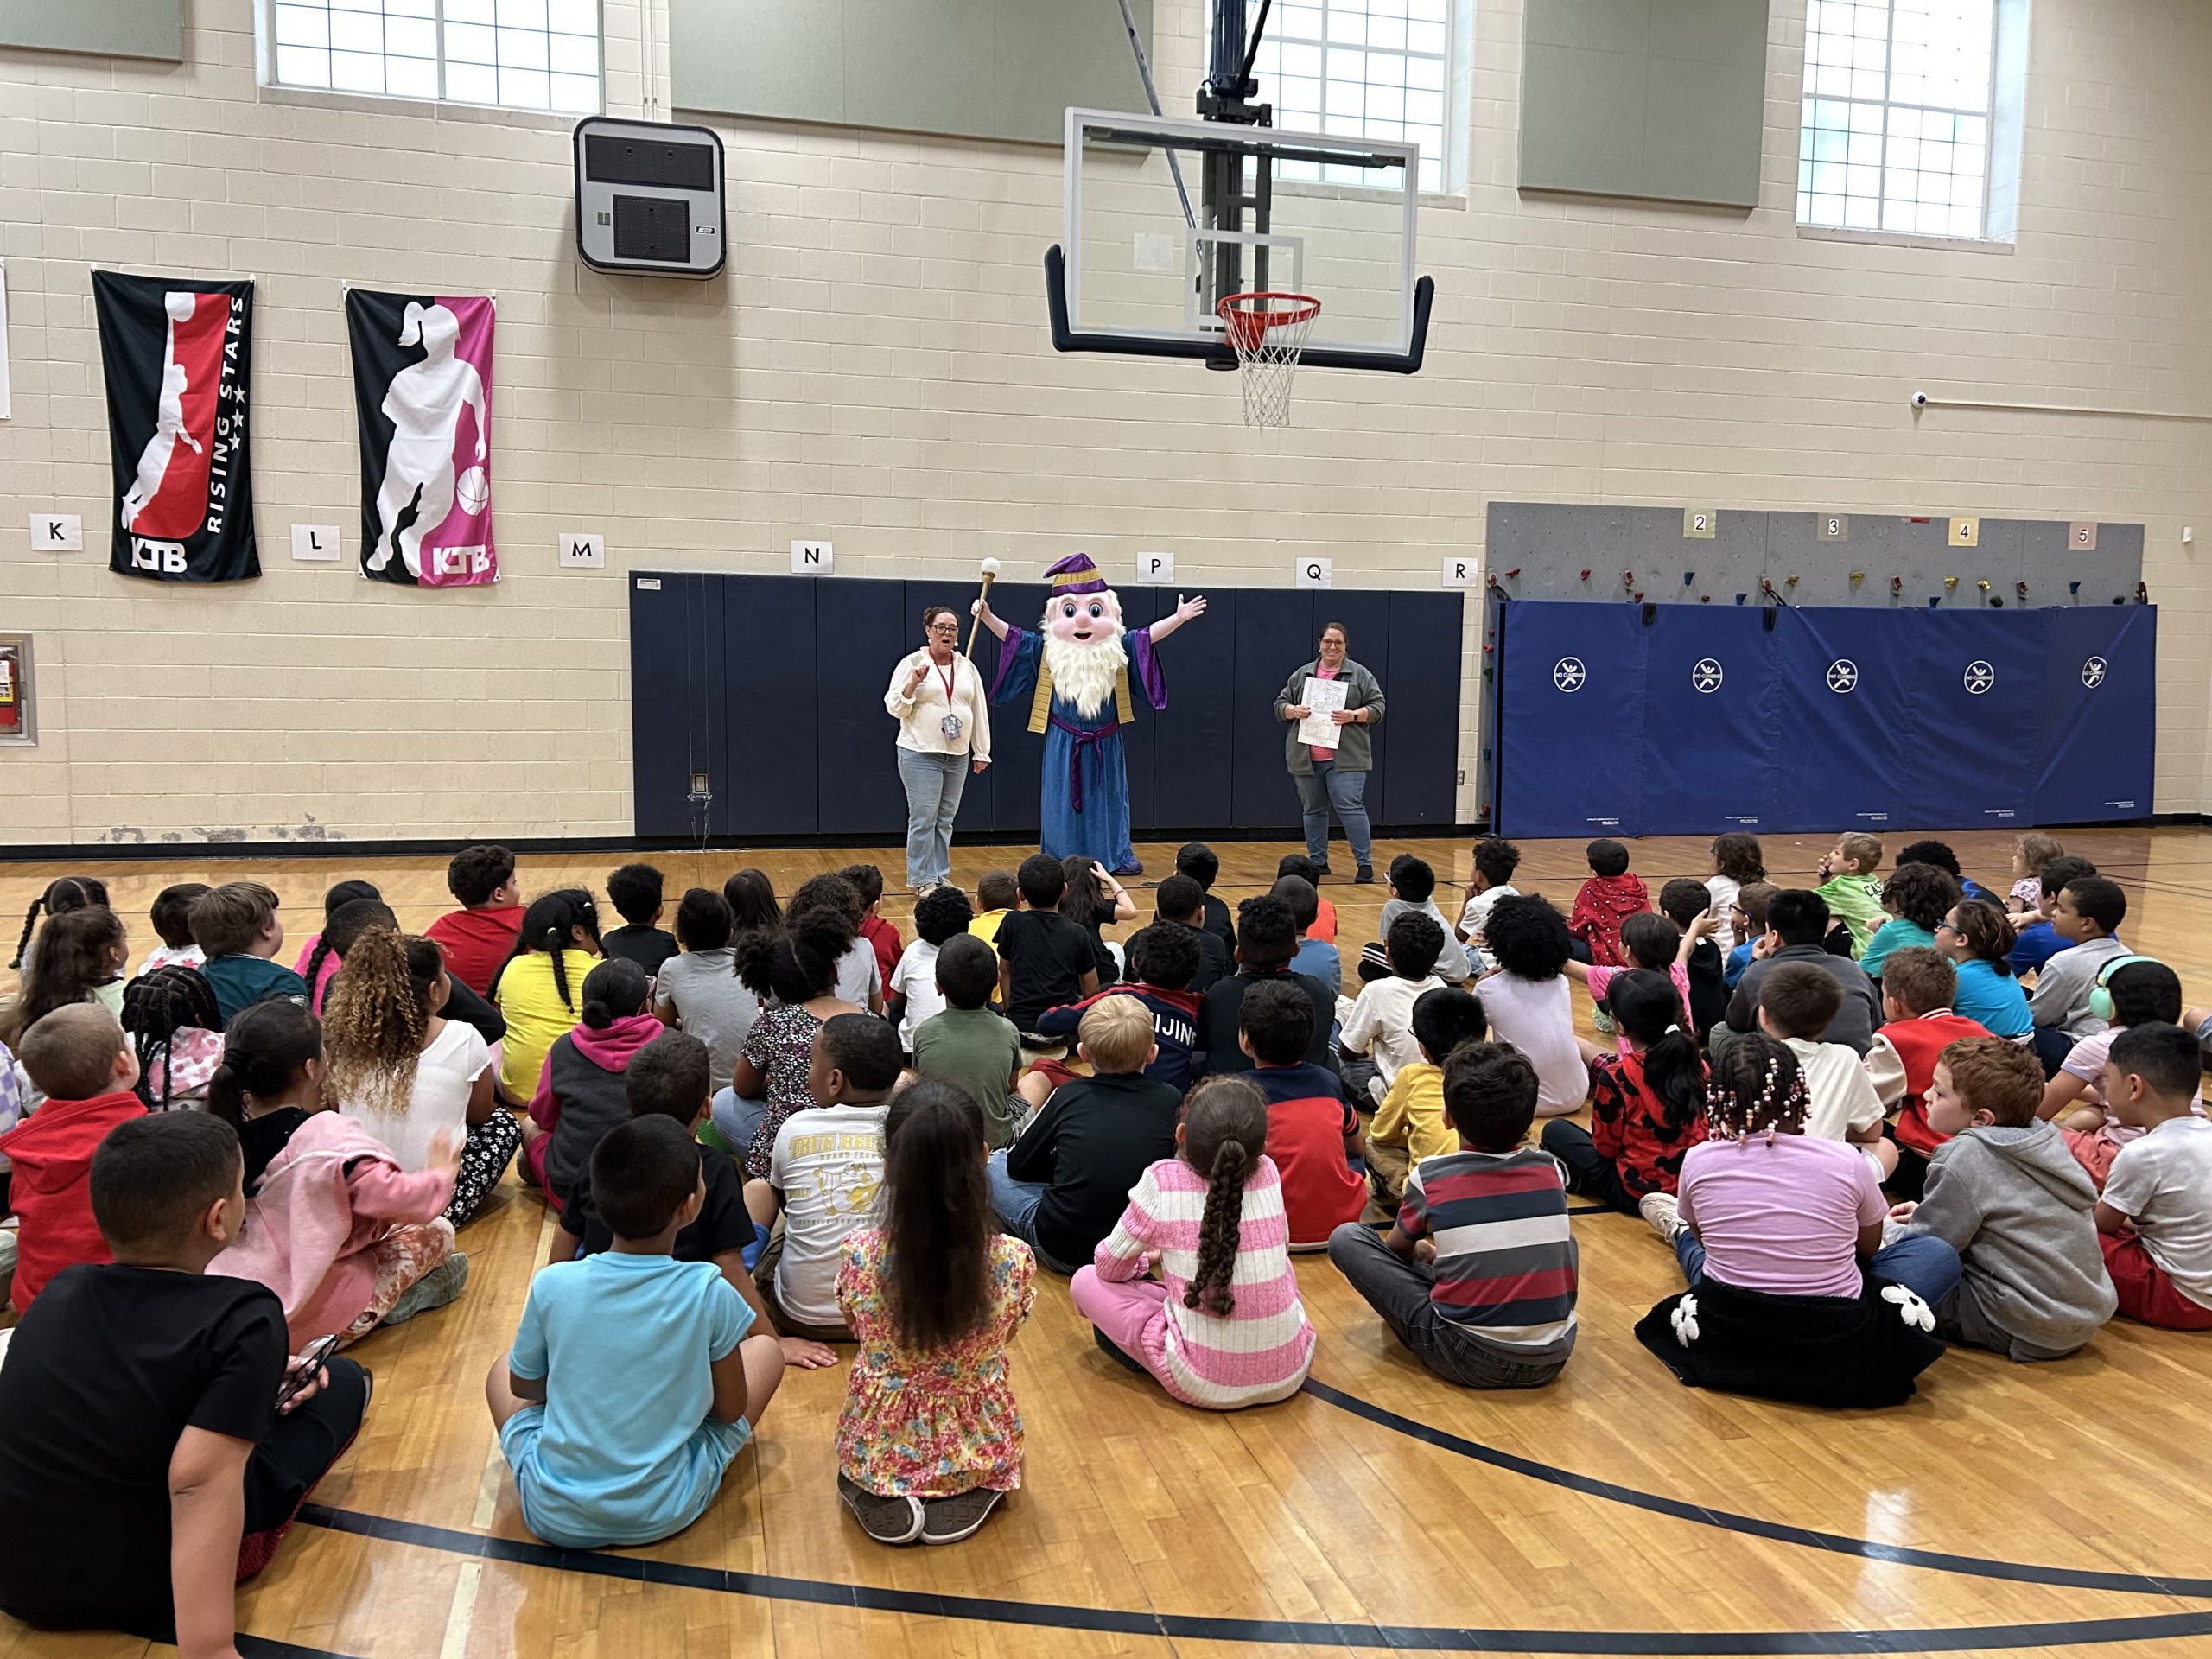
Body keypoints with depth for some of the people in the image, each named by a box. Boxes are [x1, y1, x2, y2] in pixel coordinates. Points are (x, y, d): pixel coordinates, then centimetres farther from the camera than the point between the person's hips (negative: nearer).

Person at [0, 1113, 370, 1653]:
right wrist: (211, 1650, -32)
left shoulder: (60, 1293, -1)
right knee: (345, 1382, 12)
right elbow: (198, 1479, -32)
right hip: (148, 1595, -5)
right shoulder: (244, 1318, -22)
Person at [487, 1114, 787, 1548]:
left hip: (554, 1517, 2)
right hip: (665, 1516, -2)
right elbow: (730, 1410, -4)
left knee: (502, 1368, 28)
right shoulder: (708, 1293, -18)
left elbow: (523, 1385, 5)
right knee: (766, 1349, 16)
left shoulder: (552, 1285, -13)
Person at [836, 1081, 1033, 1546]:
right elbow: (1004, 1337, -3)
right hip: (979, 1451, 0)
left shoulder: (859, 1255, -22)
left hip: (877, 1450, 0)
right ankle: (967, 1497, 8)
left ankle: (882, 1499, 7)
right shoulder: (1013, 1260, -23)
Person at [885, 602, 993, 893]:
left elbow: (979, 710, 13)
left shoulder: (967, 667, 10)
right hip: (921, 755, -5)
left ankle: (941, 877, 21)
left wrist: (981, 752, 12)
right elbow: (894, 707, -6)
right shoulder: (912, 663, -5)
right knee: (923, 819, -3)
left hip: (958, 755, 5)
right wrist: (913, 684, -22)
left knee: (945, 819, 12)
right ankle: (922, 881, 5)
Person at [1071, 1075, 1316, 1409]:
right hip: (1289, 1372, 4)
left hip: (1203, 1384, -3)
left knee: (1086, 1282, 7)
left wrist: (1146, 1259, 23)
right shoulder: (1268, 1173, -3)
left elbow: (1109, 1267, 3)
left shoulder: (1162, 1181, -12)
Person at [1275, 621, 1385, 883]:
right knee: (1313, 810, 9)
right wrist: (1294, 711, -9)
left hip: (1346, 758, -3)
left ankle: (1365, 863, -5)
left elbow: (1377, 708, 1)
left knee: (1350, 807, -10)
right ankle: (1318, 862, 19)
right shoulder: (1301, 675, 11)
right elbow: (1280, 705, 13)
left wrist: (1353, 716, -15)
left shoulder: (1360, 675, 4)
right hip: (1306, 759, 3)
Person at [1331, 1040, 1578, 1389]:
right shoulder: (1549, 1170, 3)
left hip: (1472, 1363, -4)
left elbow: (1397, 1248, 15)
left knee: (1345, 1238, 2)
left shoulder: (1429, 1176, -6)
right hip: (1552, 1359, 4)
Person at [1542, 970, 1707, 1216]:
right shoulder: (1697, 1064, -6)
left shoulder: (1616, 1076, -21)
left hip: (1636, 1193, -5)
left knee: (1555, 1131, 13)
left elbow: (1606, 1147, -9)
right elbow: (1700, 1127, 9)